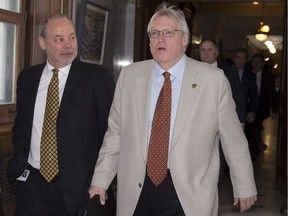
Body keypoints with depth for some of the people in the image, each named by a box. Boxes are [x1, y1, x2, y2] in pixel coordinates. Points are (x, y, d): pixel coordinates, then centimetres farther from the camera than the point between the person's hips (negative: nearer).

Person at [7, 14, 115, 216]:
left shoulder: (98, 76, -7)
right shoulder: (27, 77, 7)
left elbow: (111, 129, -5)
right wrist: (19, 163, 4)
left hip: (78, 186, -3)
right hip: (31, 183, 3)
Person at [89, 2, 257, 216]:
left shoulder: (214, 79, -6)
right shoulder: (129, 75, 1)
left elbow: (234, 139, 0)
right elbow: (115, 134, 6)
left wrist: (245, 188, 7)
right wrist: (100, 181, 6)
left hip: (188, 194, -2)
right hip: (136, 191, 3)